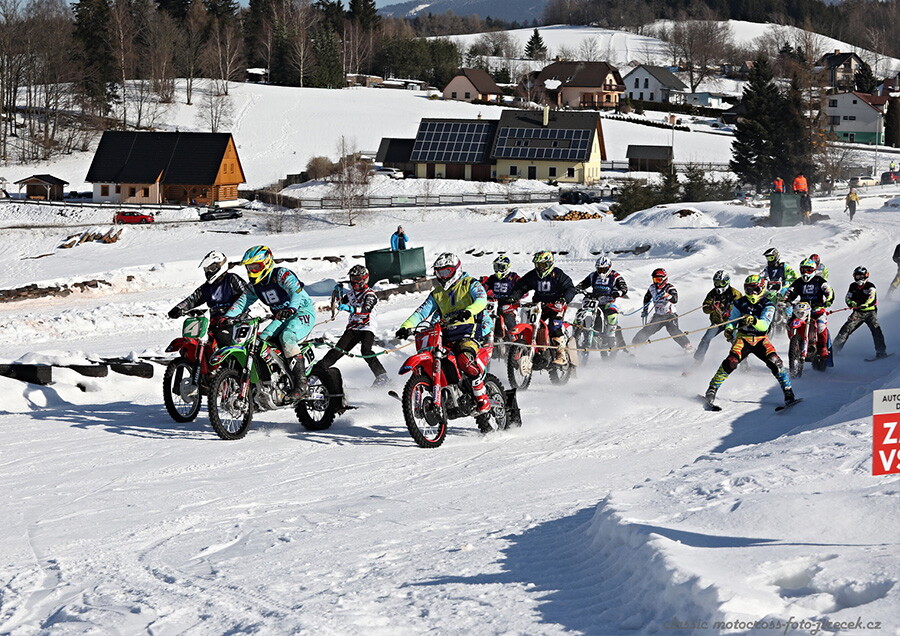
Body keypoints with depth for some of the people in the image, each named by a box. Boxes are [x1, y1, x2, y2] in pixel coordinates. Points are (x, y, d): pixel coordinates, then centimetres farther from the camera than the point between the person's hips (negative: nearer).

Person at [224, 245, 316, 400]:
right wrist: (227, 317, -7)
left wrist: (291, 308, -51)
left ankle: (301, 383, -35)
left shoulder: (282, 274, -17)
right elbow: (242, 301, 10)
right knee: (262, 339, -7)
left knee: (286, 336, -33)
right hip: (281, 317, 9)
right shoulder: (255, 285, 9)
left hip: (303, 311, -9)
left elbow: (297, 291, -32)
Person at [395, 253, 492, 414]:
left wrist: (468, 311, -36)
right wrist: (407, 326, -4)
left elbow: (481, 299, -14)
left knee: (465, 359, -34)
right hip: (447, 334, 7)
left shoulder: (470, 284, 5)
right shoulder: (437, 293, 23)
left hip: (471, 330, -7)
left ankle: (482, 399, -27)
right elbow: (422, 311, 15)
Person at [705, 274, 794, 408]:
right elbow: (732, 320, 12)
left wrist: (754, 321, -40)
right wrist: (729, 329, -11)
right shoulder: (740, 303, 1)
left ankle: (788, 392, -11)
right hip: (743, 338, 0)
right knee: (732, 361, -23)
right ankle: (713, 387, -13)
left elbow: (764, 325, -19)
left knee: (774, 361, -21)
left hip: (761, 339, 0)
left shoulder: (767, 305, -5)